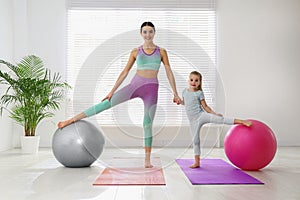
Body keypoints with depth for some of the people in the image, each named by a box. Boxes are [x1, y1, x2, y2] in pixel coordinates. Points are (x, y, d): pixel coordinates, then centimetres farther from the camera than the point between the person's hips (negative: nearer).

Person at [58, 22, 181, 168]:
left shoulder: (161, 52, 6)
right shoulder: (135, 52, 7)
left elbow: (169, 73, 5)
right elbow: (125, 72, 8)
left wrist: (175, 93, 0)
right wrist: (112, 91, 5)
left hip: (151, 89, 0)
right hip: (135, 84, 1)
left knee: (148, 124, 0)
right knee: (107, 103, -9)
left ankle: (147, 159, 9)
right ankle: (72, 120, -3)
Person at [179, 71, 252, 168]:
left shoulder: (199, 93, -2)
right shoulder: (185, 91, 10)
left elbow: (205, 106, 0)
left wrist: (214, 113, -11)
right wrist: (179, 101, 6)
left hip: (201, 115, -4)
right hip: (193, 121, 4)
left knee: (220, 119, -27)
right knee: (195, 140, 7)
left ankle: (242, 122, -31)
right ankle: (197, 162, 14)